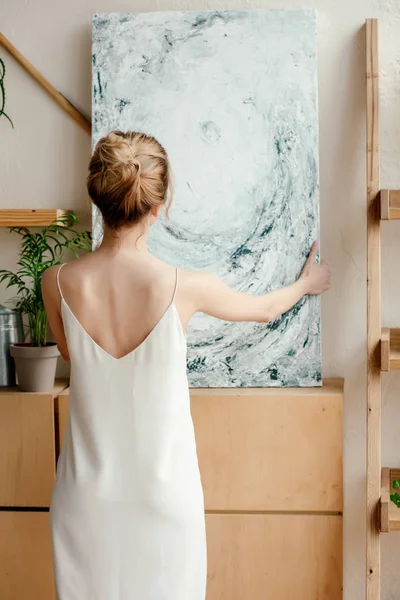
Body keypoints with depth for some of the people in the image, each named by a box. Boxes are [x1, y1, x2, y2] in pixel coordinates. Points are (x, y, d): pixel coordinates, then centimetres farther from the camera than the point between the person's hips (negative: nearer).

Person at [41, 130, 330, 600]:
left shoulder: (58, 283, -13)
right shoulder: (185, 287, -18)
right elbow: (264, 309, 3)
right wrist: (306, 283, 25)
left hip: (89, 488, 2)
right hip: (163, 491, -1)